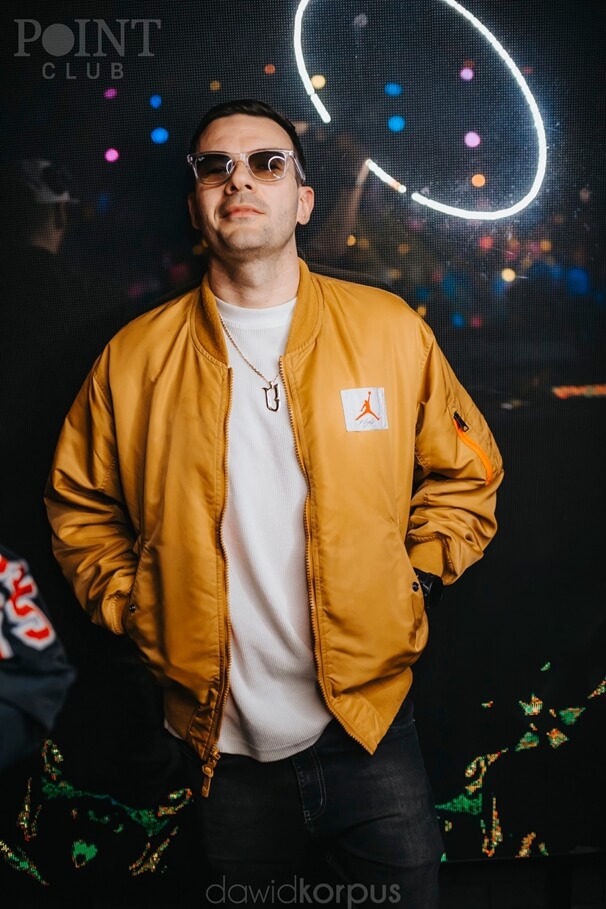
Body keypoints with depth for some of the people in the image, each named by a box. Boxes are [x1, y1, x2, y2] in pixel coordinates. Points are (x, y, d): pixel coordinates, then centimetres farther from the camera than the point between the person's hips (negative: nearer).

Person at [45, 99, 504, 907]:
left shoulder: (392, 331, -3)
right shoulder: (133, 358, -2)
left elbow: (465, 476, 8)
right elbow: (81, 507, 10)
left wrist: (411, 584, -2)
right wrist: (141, 614, 0)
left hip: (371, 729, 0)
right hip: (225, 749, 1)